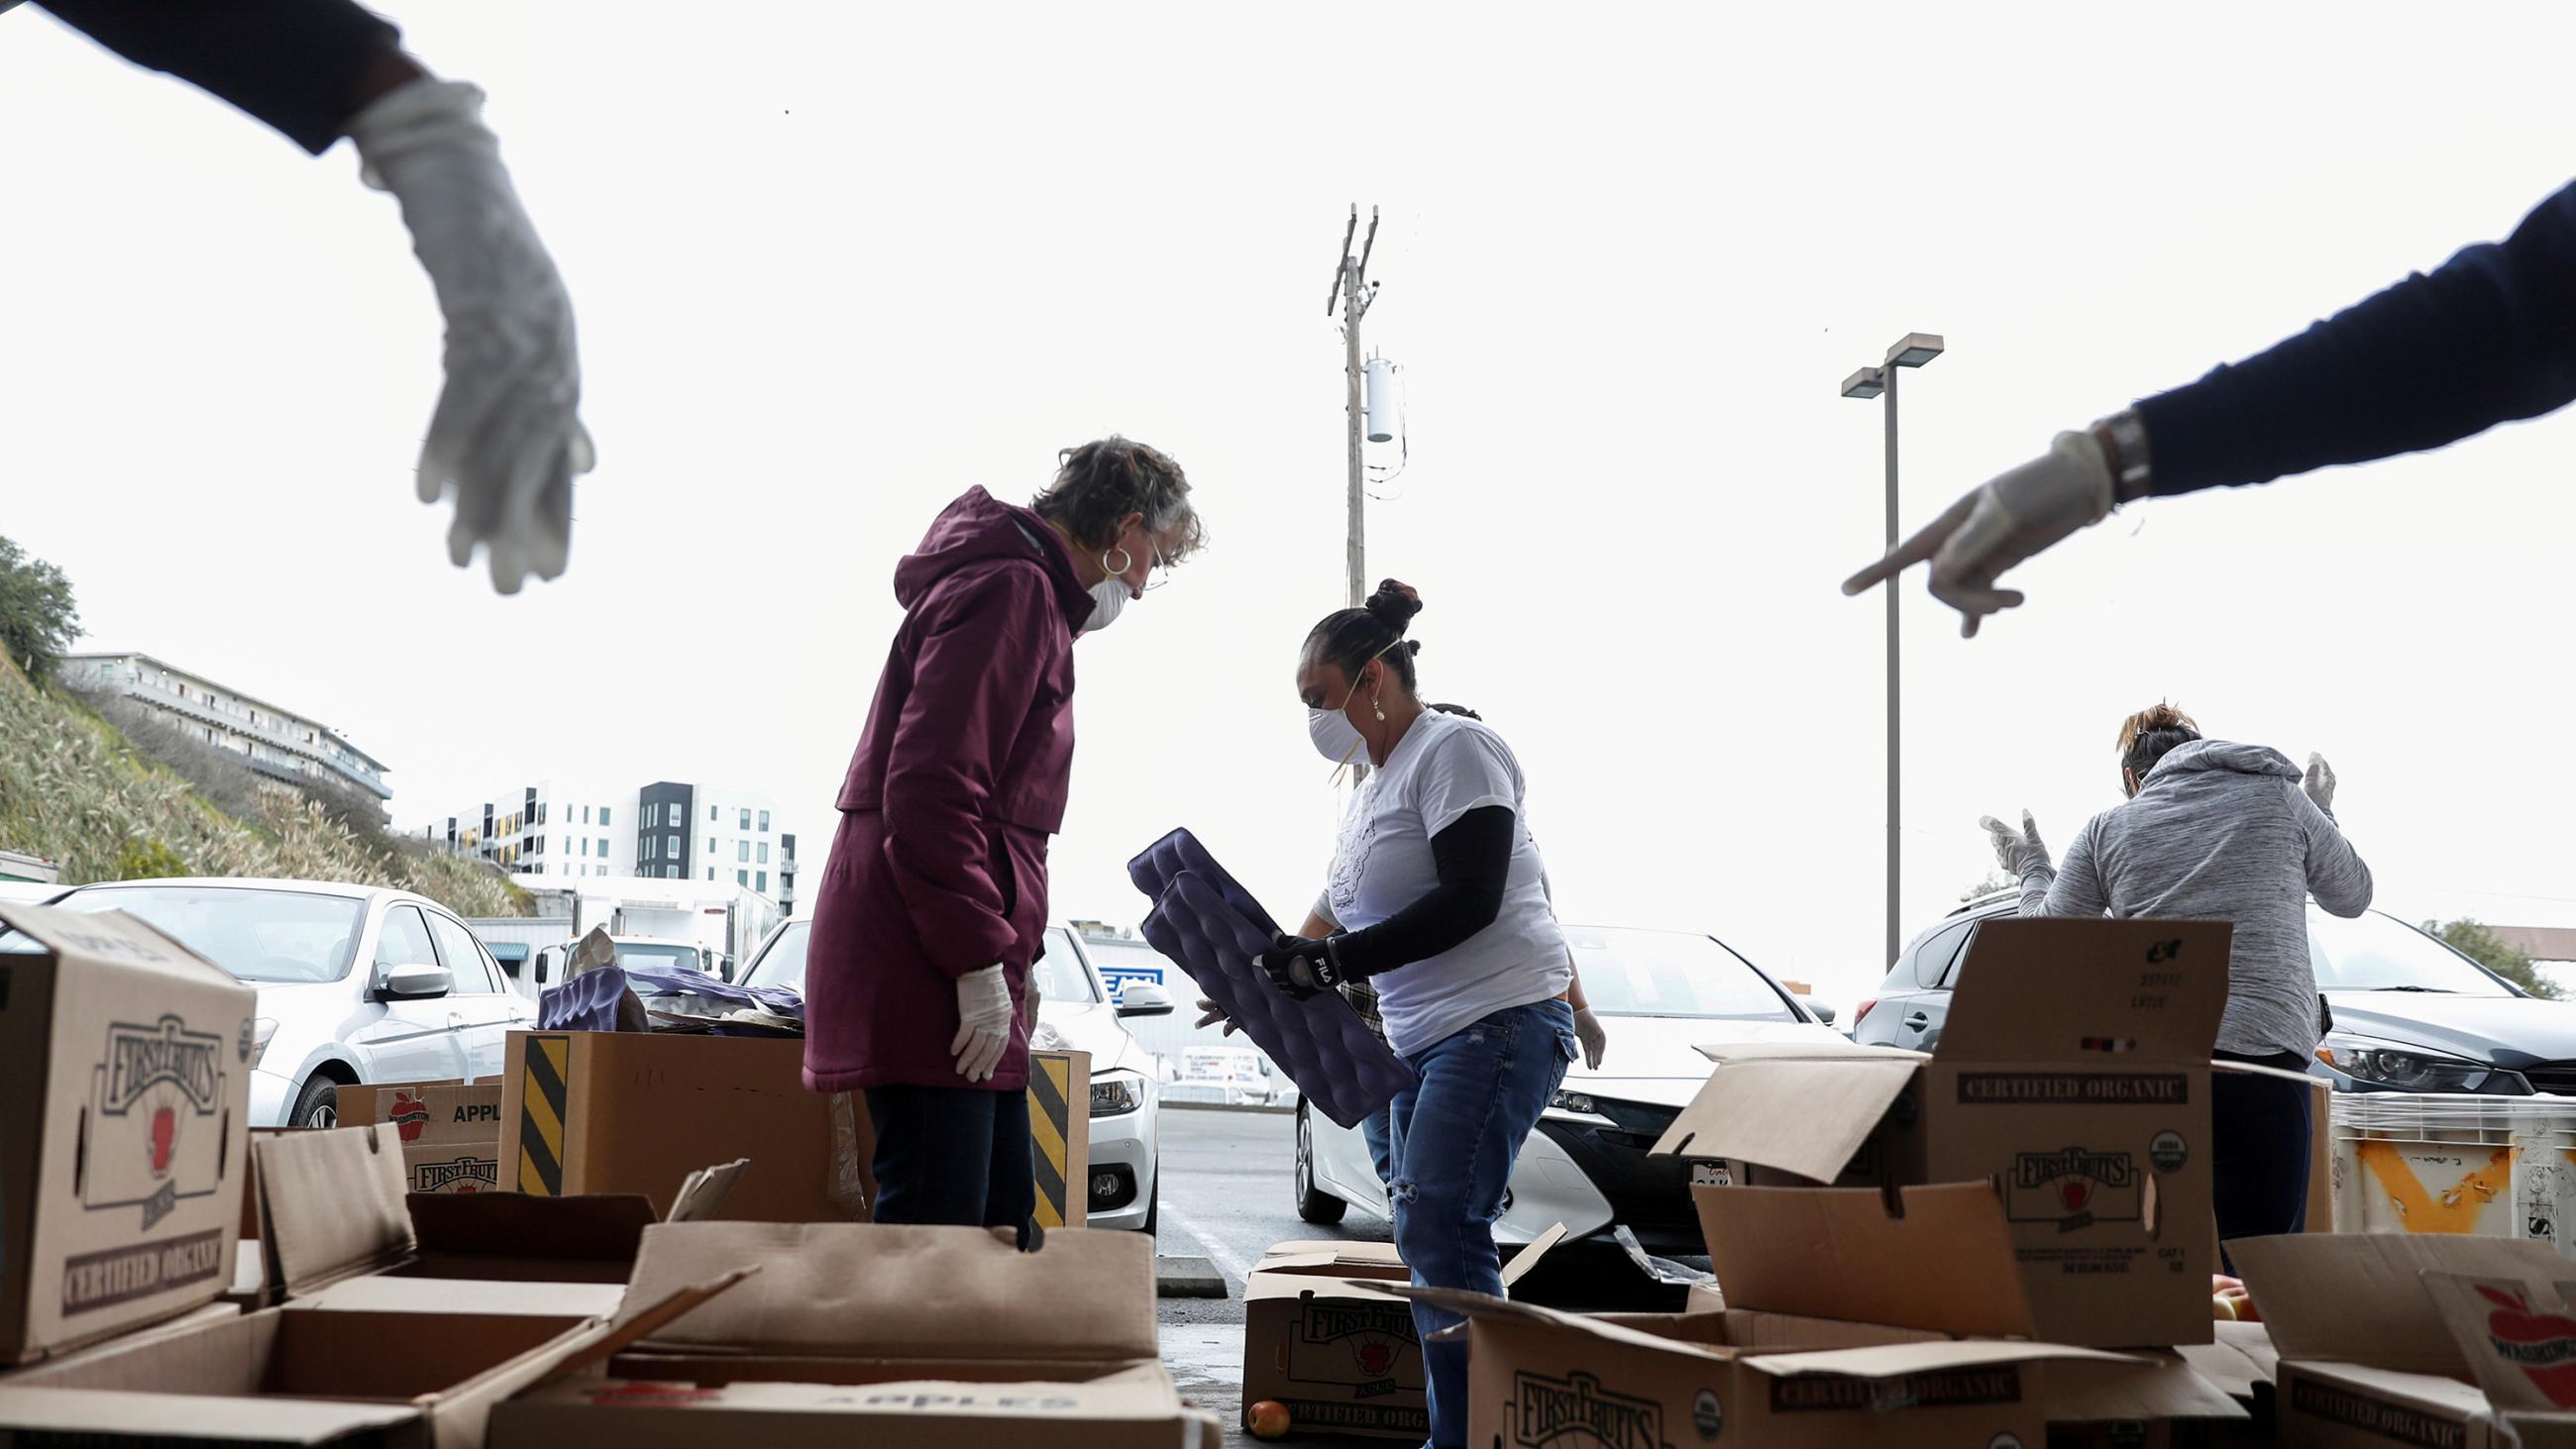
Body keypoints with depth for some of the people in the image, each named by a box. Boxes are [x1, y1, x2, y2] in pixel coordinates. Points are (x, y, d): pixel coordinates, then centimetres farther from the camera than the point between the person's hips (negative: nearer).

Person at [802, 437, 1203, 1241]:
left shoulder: (1030, 597, 24)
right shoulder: (1011, 592, -11)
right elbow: (930, 787, -21)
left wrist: (1010, 959, 20)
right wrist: (982, 960, -21)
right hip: (925, 972, -11)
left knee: (1000, 1219, 13)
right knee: (933, 1232, -11)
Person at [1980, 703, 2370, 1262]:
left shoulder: (2108, 828, 12)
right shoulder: (2280, 797, 12)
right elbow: (2353, 895, 23)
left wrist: (2029, 868, 34)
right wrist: (2321, 813, 39)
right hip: (2259, 1053, -1)